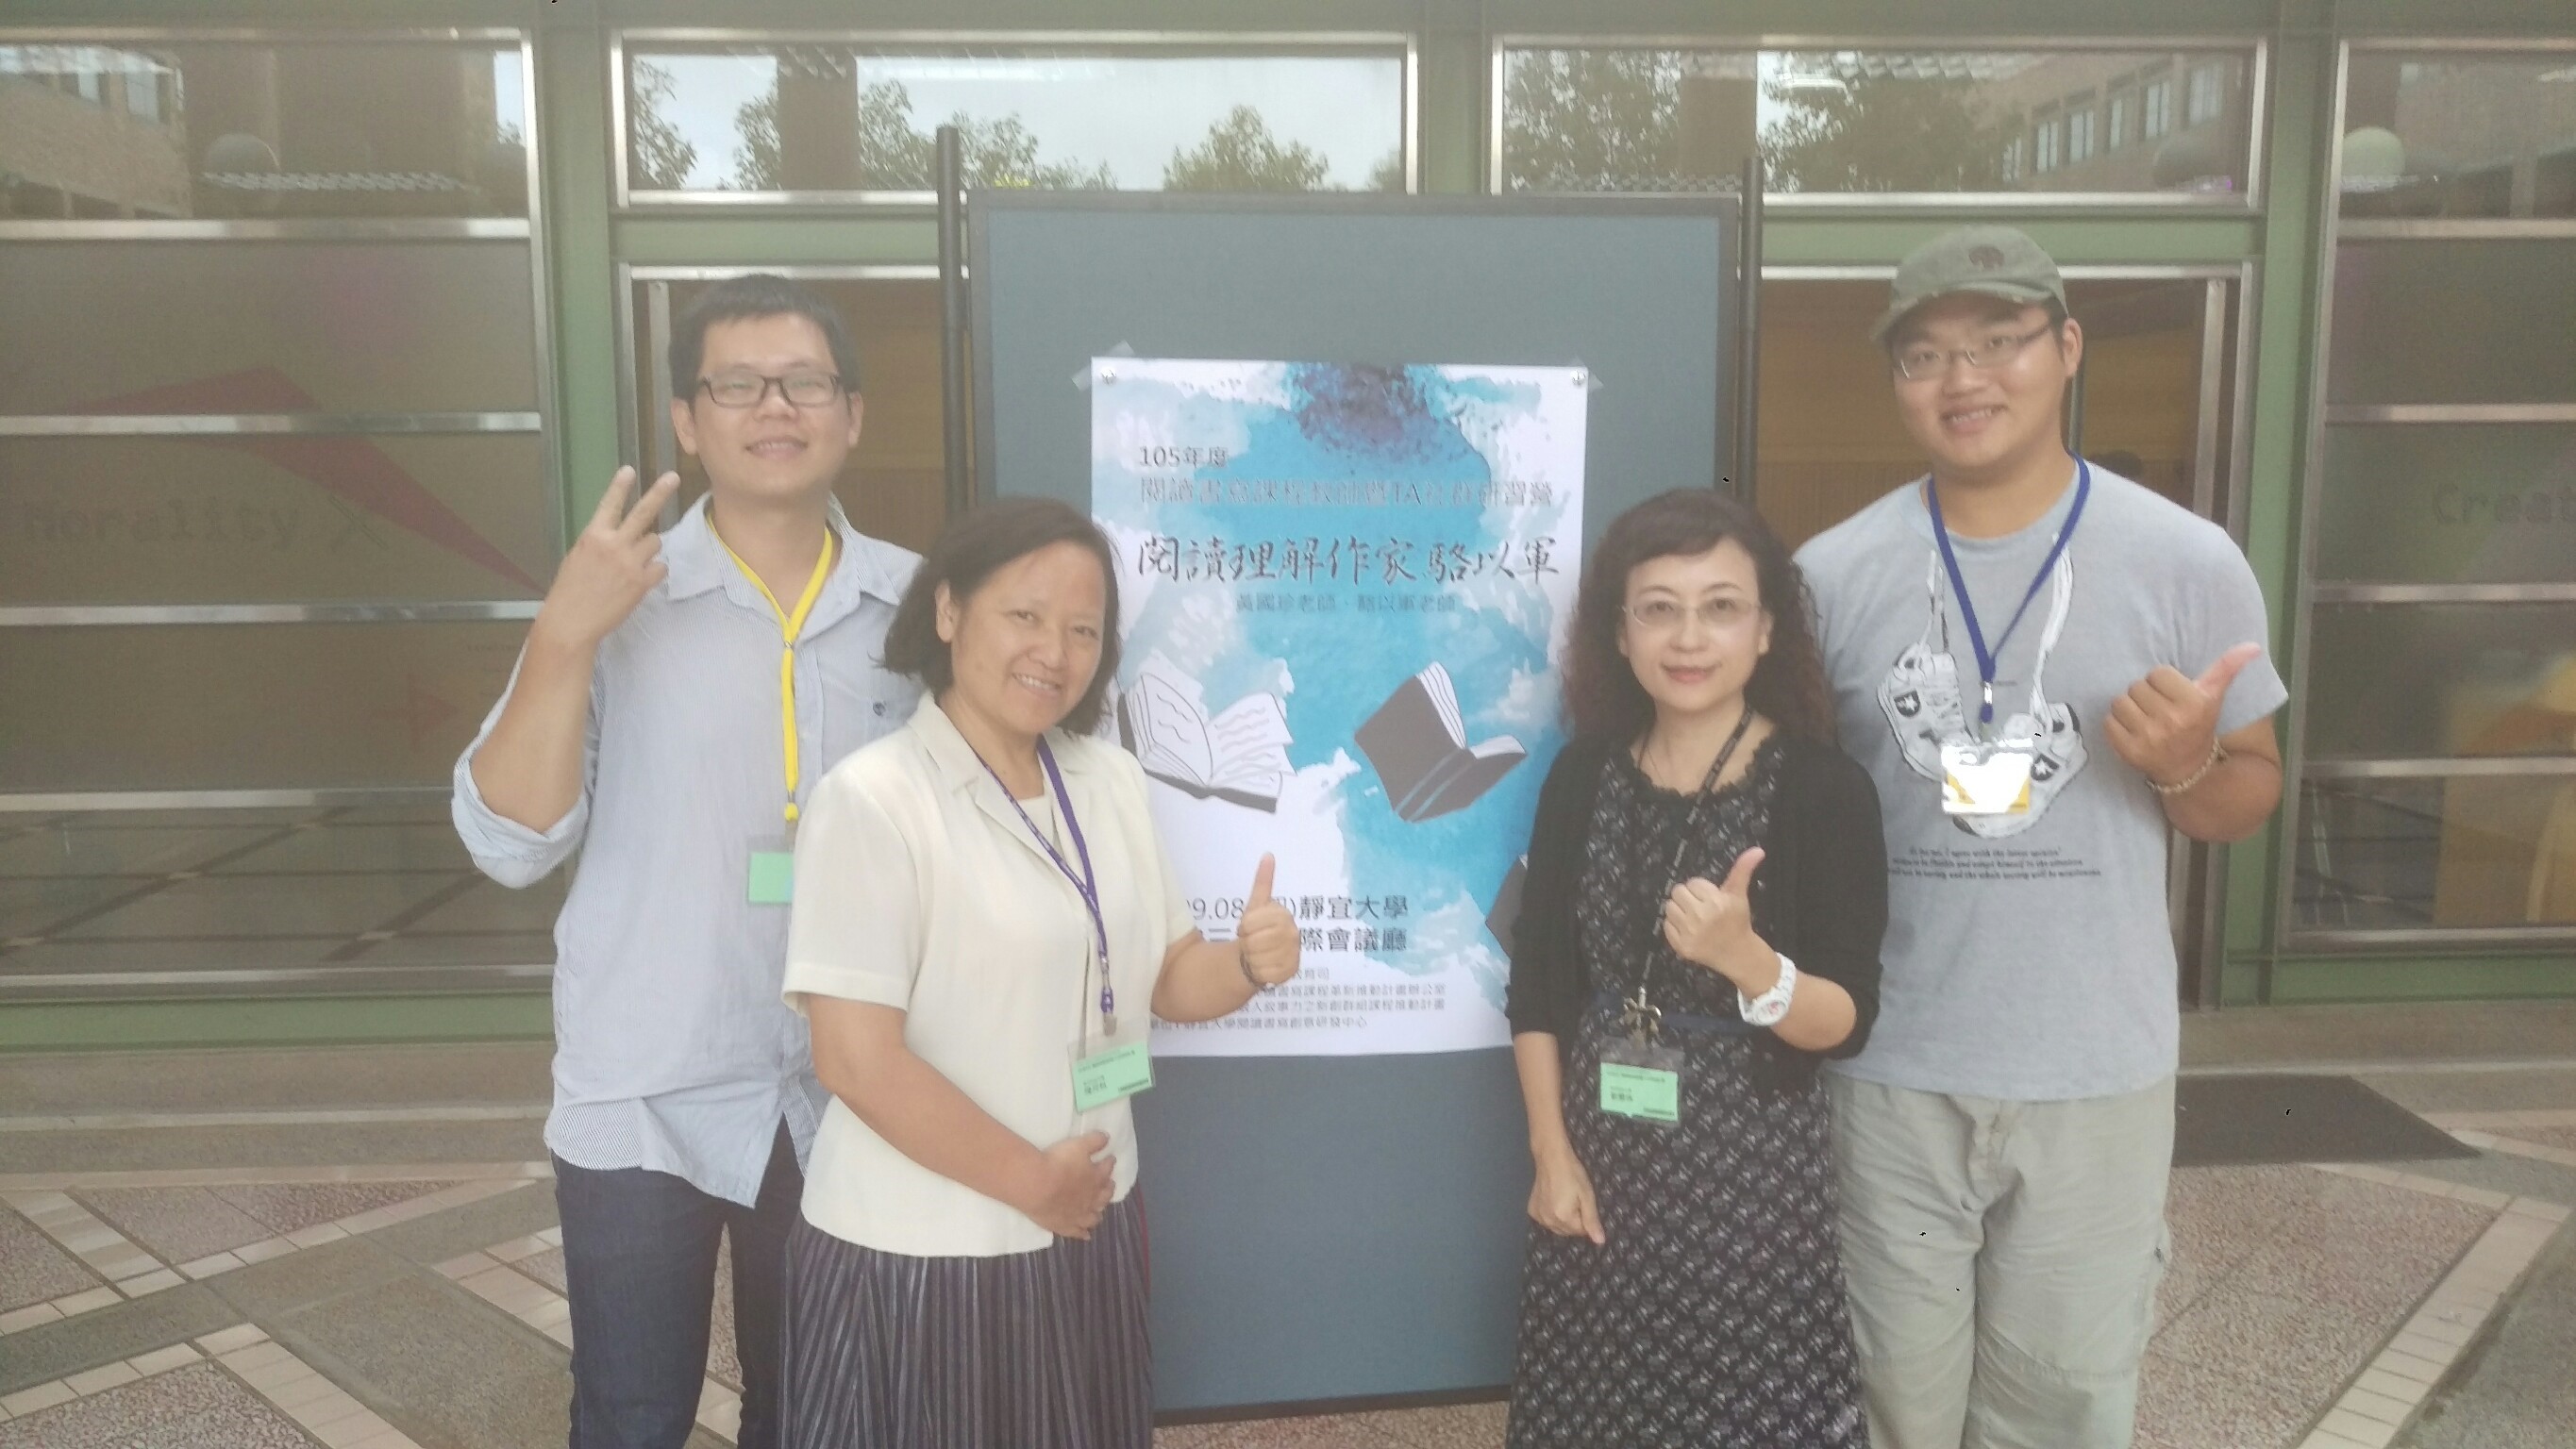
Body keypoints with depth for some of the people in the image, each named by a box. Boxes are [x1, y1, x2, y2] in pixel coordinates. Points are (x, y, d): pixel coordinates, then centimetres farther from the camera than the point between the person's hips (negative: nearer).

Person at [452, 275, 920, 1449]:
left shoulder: (913, 603, -1)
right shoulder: (618, 597, -7)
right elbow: (510, 844, -11)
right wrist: (564, 638, -21)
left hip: (845, 1097, 2)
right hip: (642, 1102, -2)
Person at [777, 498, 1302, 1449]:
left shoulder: (1113, 781, 4)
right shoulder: (873, 800, -17)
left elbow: (1166, 978, 11)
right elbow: (858, 1059, -19)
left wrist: (1248, 965, -11)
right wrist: (1030, 1180, -12)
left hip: (1089, 1231, 6)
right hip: (919, 1258, -6)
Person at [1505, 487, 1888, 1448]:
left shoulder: (1824, 789, -11)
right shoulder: (1584, 775, -2)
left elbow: (1847, 1023, -12)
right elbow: (1537, 985, 3)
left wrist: (1746, 958, -30)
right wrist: (1552, 1152, -2)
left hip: (1749, 1171, -3)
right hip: (1599, 1161, 3)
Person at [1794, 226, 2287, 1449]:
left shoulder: (2188, 563, -6)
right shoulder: (1831, 574, -4)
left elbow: (2251, 795, 3)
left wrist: (2186, 767, -18)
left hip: (2094, 1071, 0)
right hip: (1889, 1067, 1)